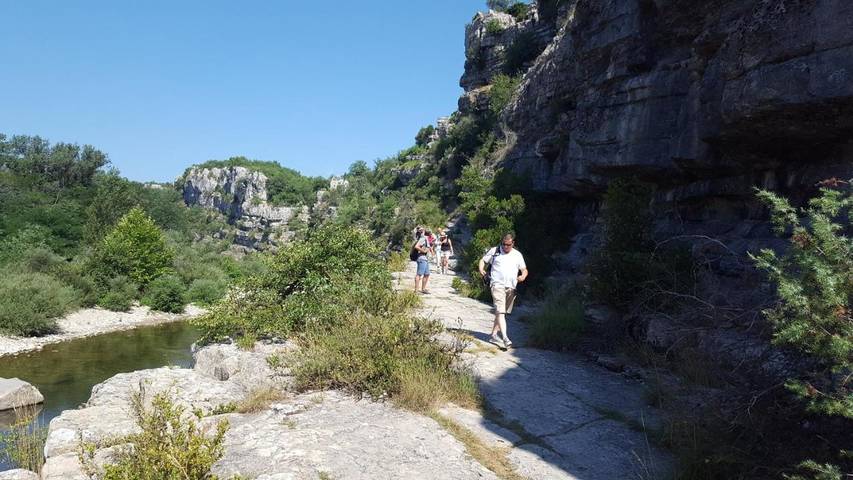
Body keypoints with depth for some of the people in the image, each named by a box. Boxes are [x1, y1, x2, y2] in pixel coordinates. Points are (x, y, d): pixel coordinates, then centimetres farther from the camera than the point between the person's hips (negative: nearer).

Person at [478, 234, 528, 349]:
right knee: (500, 311, -15)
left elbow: (524, 270, 14)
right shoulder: (494, 251, 7)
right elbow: (483, 260, 14)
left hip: (511, 287, 4)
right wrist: (481, 270, -7)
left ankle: (494, 335, 20)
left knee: (502, 312, 9)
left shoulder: (518, 255, 13)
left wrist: (523, 276, -9)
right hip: (497, 285, -3)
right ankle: (505, 337, -21)